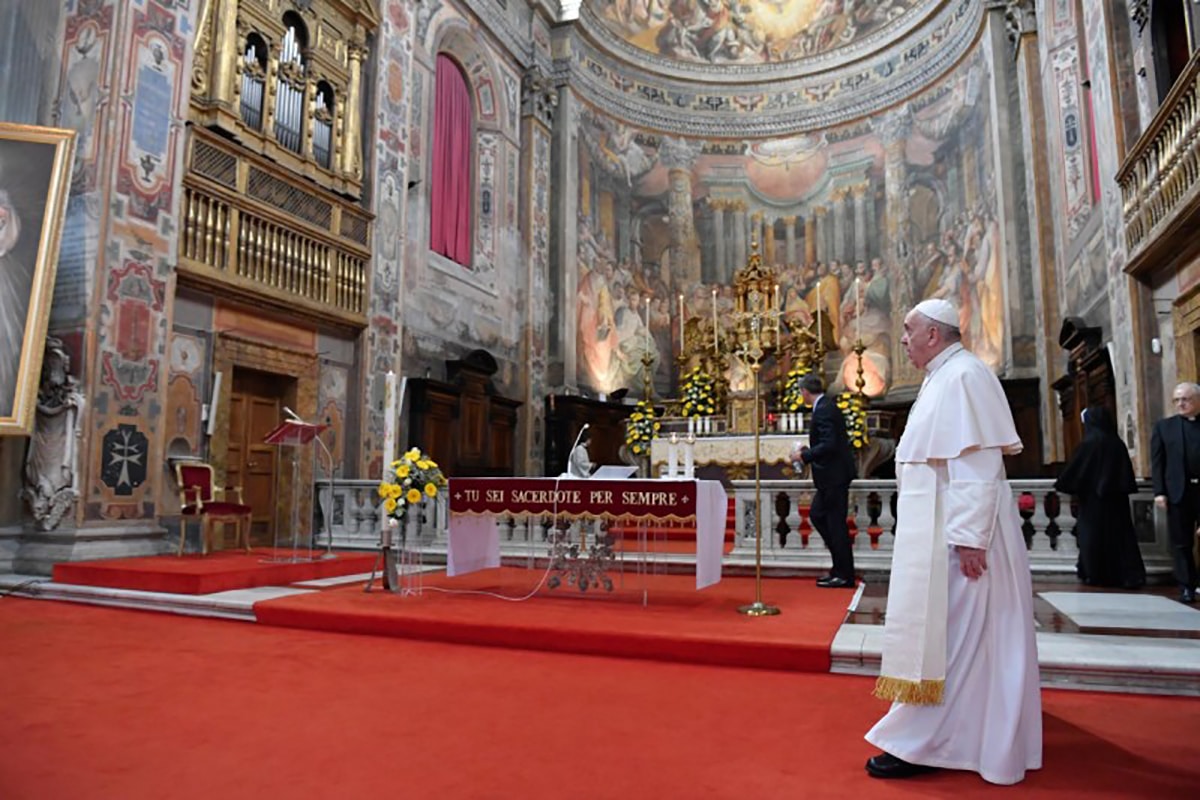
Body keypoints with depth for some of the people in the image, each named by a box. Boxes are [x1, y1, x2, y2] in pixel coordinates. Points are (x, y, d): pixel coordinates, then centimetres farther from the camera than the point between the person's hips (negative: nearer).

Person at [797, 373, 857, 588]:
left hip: (834, 475, -11)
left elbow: (828, 445, -25)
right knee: (817, 515, 15)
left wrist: (805, 455, -14)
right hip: (832, 475, 11)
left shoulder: (823, 410, -18)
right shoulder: (826, 406, 13)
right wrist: (809, 451, 12)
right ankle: (841, 567, 20)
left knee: (836, 523, -3)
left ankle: (844, 575, 7)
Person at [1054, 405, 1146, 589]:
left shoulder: (1089, 443, -13)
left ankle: (1096, 575, 11)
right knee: (1120, 533, 8)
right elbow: (1127, 474, 8)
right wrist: (1121, 489, 15)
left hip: (1094, 497, -5)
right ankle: (1128, 575, 7)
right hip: (1116, 498, 5)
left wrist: (1061, 485, 4)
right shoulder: (1118, 443, 2)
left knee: (1094, 534, 5)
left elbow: (1073, 469, -9)